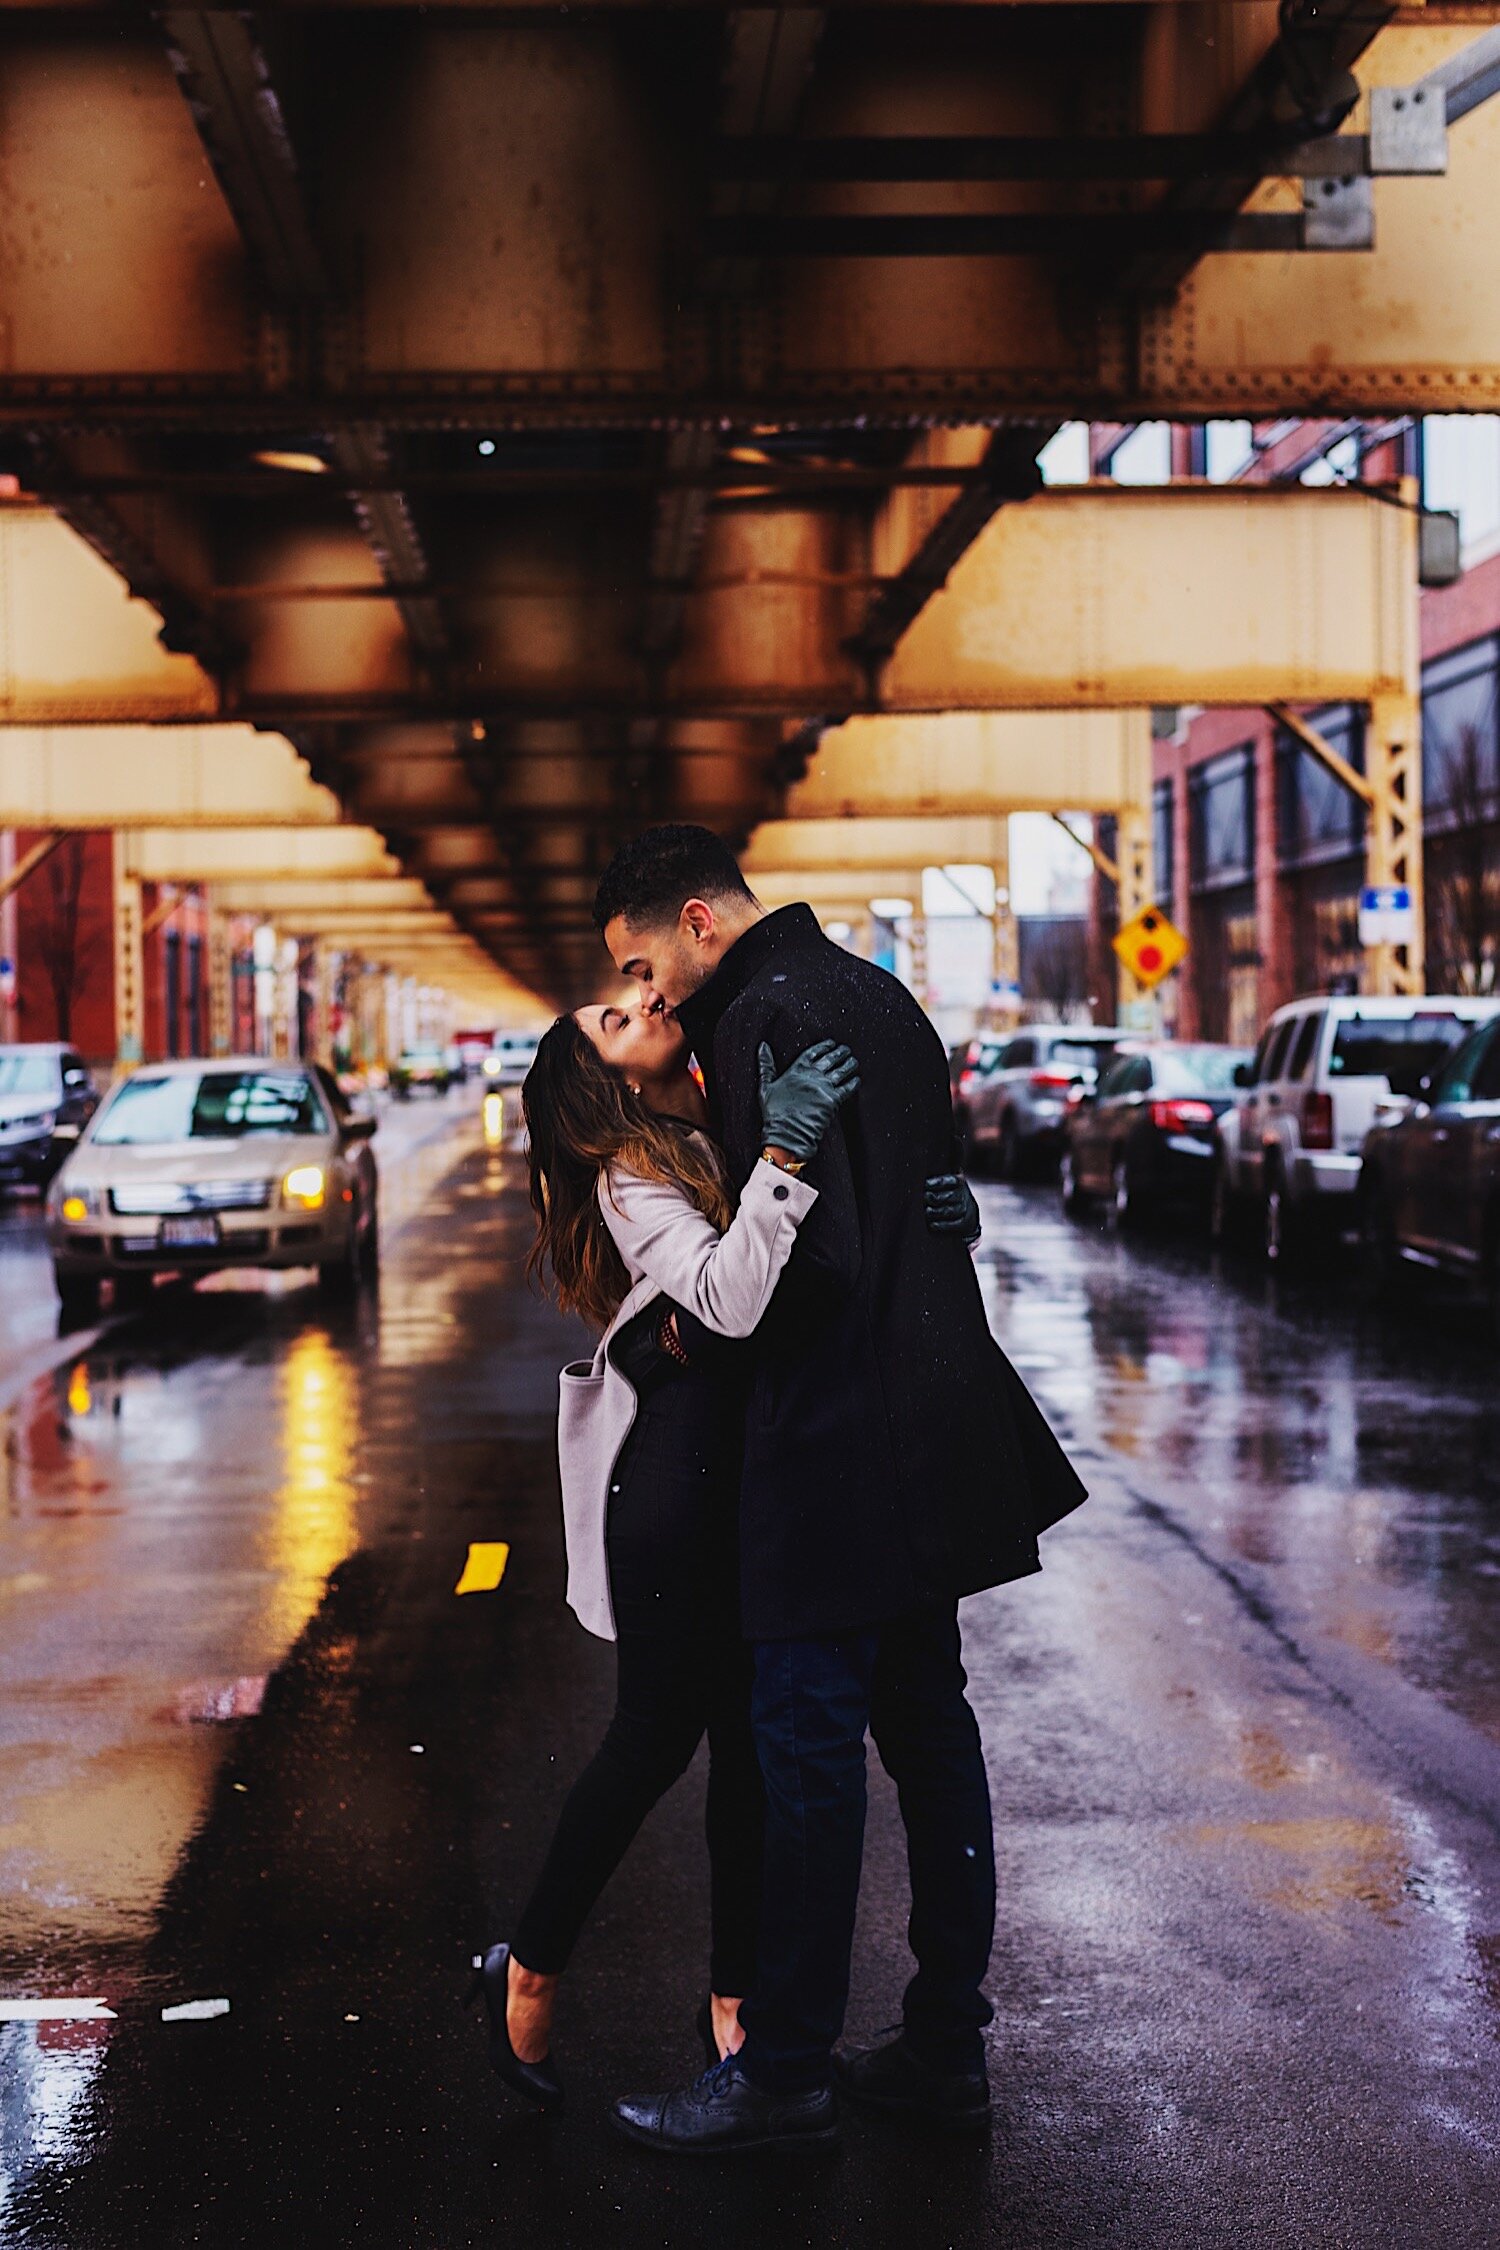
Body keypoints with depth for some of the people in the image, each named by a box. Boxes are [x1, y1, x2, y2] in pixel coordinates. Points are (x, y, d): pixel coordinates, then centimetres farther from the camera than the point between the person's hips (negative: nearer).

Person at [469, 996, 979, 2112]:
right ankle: (529, 1971, 18)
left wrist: (949, 1214, -11)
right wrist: (783, 1156, -33)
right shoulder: (632, 1177, -9)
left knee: (756, 1730, 8)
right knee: (657, 1732, 1)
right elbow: (728, 1297, -25)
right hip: (681, 1469, -6)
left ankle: (734, 1999, 18)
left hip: (767, 1471, 6)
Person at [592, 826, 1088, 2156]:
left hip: (836, 1441, -10)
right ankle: (946, 2046, 21)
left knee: (808, 1746, -3)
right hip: (931, 1434, 10)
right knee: (927, 1725, 13)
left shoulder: (765, 1018, -14)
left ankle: (785, 2072, 6)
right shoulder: (876, 995, 16)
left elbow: (808, 1253, -23)